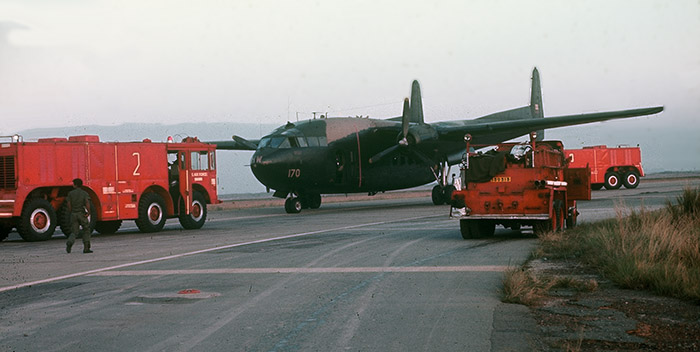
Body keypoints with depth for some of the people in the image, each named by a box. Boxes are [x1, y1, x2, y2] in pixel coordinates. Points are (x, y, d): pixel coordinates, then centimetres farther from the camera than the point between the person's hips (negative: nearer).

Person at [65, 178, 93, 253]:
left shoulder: (70, 193, 4)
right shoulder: (84, 193, 0)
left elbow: (68, 204, -2)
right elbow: (87, 202, -17)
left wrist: (71, 212, 12)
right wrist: (88, 212, -12)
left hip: (73, 214, 1)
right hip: (82, 213, -1)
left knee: (74, 232, 7)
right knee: (86, 230, 14)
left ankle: (69, 243, -25)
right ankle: (86, 248, 8)